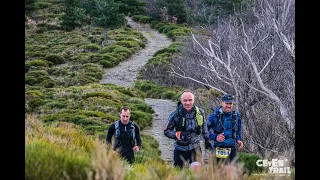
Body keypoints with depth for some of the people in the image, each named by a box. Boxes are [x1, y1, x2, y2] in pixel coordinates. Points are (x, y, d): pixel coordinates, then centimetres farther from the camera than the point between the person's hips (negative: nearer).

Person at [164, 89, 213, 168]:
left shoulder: (200, 112, -3)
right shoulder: (175, 114, -11)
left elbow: (203, 126, 17)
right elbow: (167, 131, -7)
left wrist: (207, 139, 17)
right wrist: (177, 135, -25)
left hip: (195, 147, 1)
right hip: (180, 149, -1)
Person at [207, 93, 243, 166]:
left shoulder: (236, 116, 7)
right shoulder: (214, 116, -6)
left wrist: (238, 140, 5)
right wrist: (215, 137, -19)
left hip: (232, 149, 3)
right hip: (219, 149, -3)